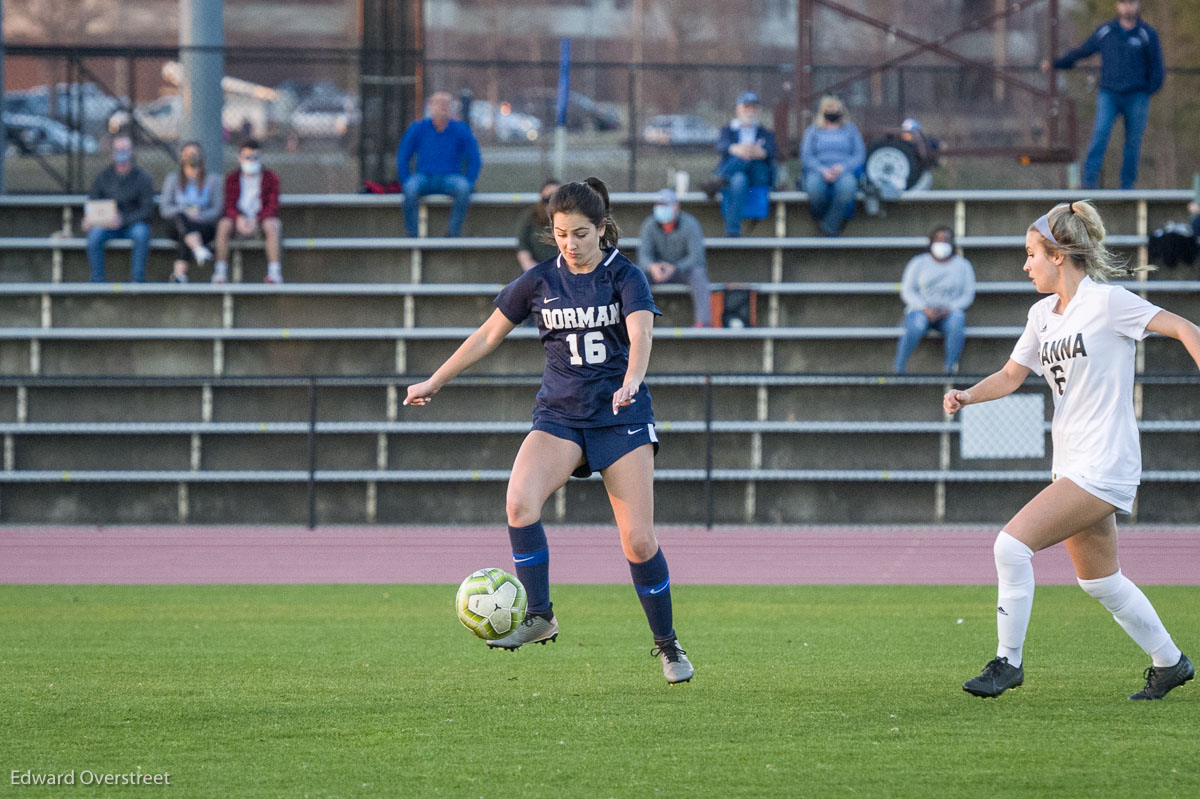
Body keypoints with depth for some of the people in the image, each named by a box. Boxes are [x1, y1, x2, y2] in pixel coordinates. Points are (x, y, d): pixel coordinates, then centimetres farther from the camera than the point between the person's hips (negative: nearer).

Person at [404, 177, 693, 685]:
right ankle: (539, 616, -16)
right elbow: (489, 334, 14)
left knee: (638, 541, -8)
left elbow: (640, 333, -23)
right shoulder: (540, 281, 4)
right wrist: (434, 382, 16)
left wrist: (631, 380, -43)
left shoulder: (624, 277, -5)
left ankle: (667, 645, 13)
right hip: (559, 415, 2)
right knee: (520, 500, -27)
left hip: (622, 416, -2)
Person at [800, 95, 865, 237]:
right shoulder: (813, 130, 18)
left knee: (847, 186, -38)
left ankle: (830, 225, -28)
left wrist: (842, 167, -11)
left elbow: (860, 155, 8)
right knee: (814, 186, -38)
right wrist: (822, 170, -13)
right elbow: (806, 156, 6)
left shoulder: (850, 129, 19)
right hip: (818, 171, 0)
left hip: (844, 172, 0)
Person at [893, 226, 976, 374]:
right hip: (920, 311, -1)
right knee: (916, 327, -37)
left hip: (949, 313, 1)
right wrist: (925, 309, -15)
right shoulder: (919, 262, 9)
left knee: (956, 323, -36)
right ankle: (898, 370, -30)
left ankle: (949, 369, -33)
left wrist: (949, 309, -13)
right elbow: (907, 291, 2)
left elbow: (968, 295, 5)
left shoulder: (963, 265, 11)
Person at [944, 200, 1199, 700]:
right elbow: (1011, 376, 16)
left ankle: (1008, 661, -7)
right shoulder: (1042, 315, 10)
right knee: (1099, 580, 17)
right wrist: (967, 396, -3)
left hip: (1104, 467, -9)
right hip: (1071, 467, 9)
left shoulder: (1106, 302, -12)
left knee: (1013, 544, -17)